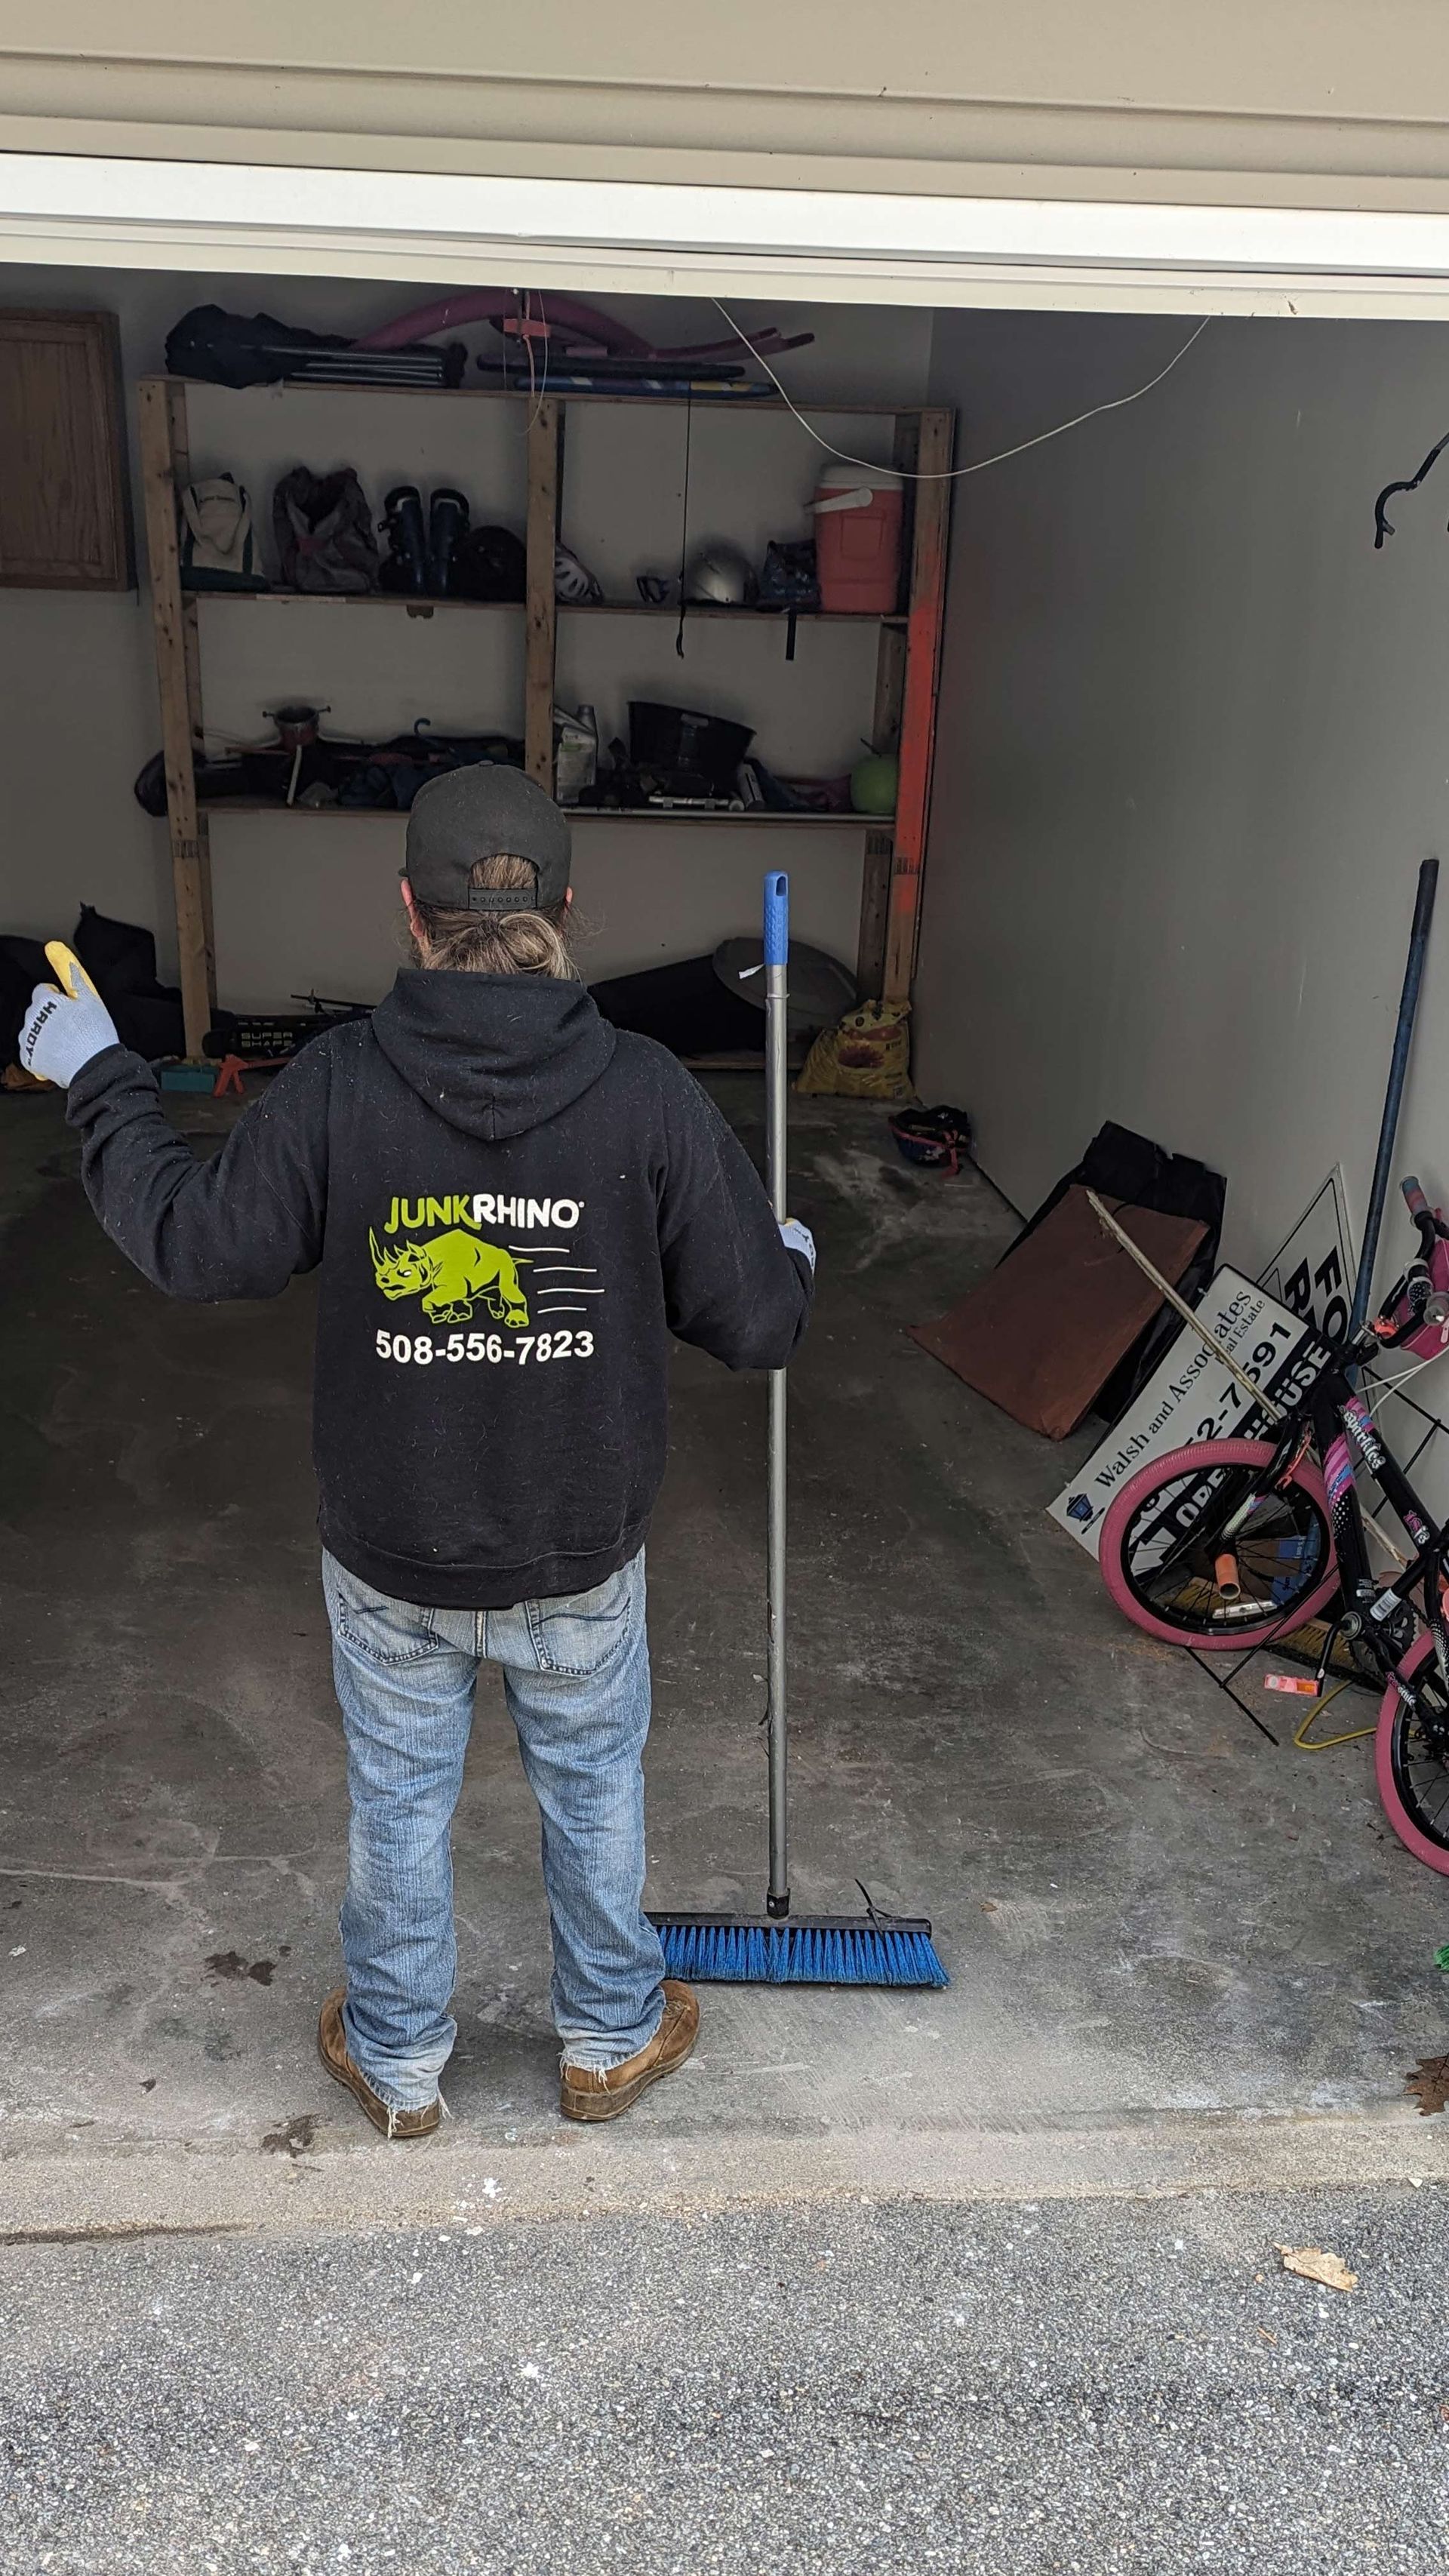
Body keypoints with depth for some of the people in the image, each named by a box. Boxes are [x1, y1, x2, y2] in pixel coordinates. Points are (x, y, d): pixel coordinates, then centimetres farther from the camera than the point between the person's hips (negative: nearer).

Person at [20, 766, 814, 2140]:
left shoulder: (337, 1082, -19)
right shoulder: (650, 1094, -18)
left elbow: (198, 1243, -7)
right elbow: (755, 1322, -12)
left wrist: (100, 1082, 6)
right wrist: (790, 1260, 12)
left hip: (388, 1560, 0)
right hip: (582, 1559, 0)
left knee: (397, 1803, 22)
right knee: (594, 1793, 23)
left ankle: (397, 2059, 43)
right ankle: (611, 2038, 44)